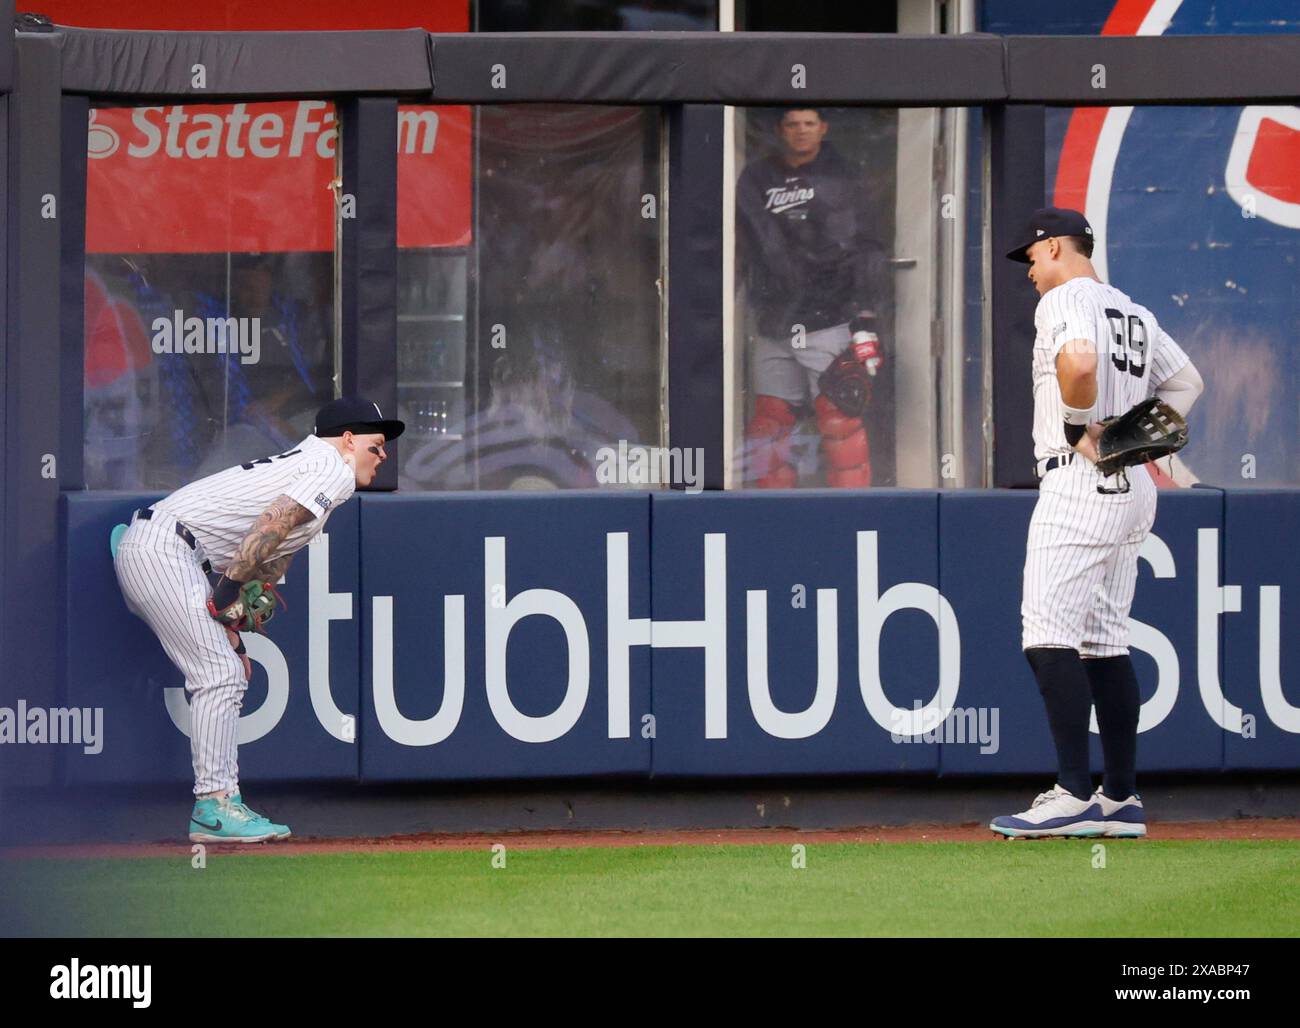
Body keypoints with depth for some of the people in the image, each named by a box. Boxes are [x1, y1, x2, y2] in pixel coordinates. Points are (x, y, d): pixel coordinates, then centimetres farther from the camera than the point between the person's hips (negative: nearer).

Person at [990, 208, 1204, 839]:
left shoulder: (1066, 300, -7)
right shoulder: (1135, 313, 20)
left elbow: (1079, 361, -28)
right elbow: (1187, 381, 27)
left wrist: (1080, 429, -15)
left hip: (1080, 479, -9)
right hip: (1133, 486, 9)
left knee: (1049, 635, -13)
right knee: (1106, 640, 12)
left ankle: (1075, 797, -22)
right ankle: (1122, 799, 10)